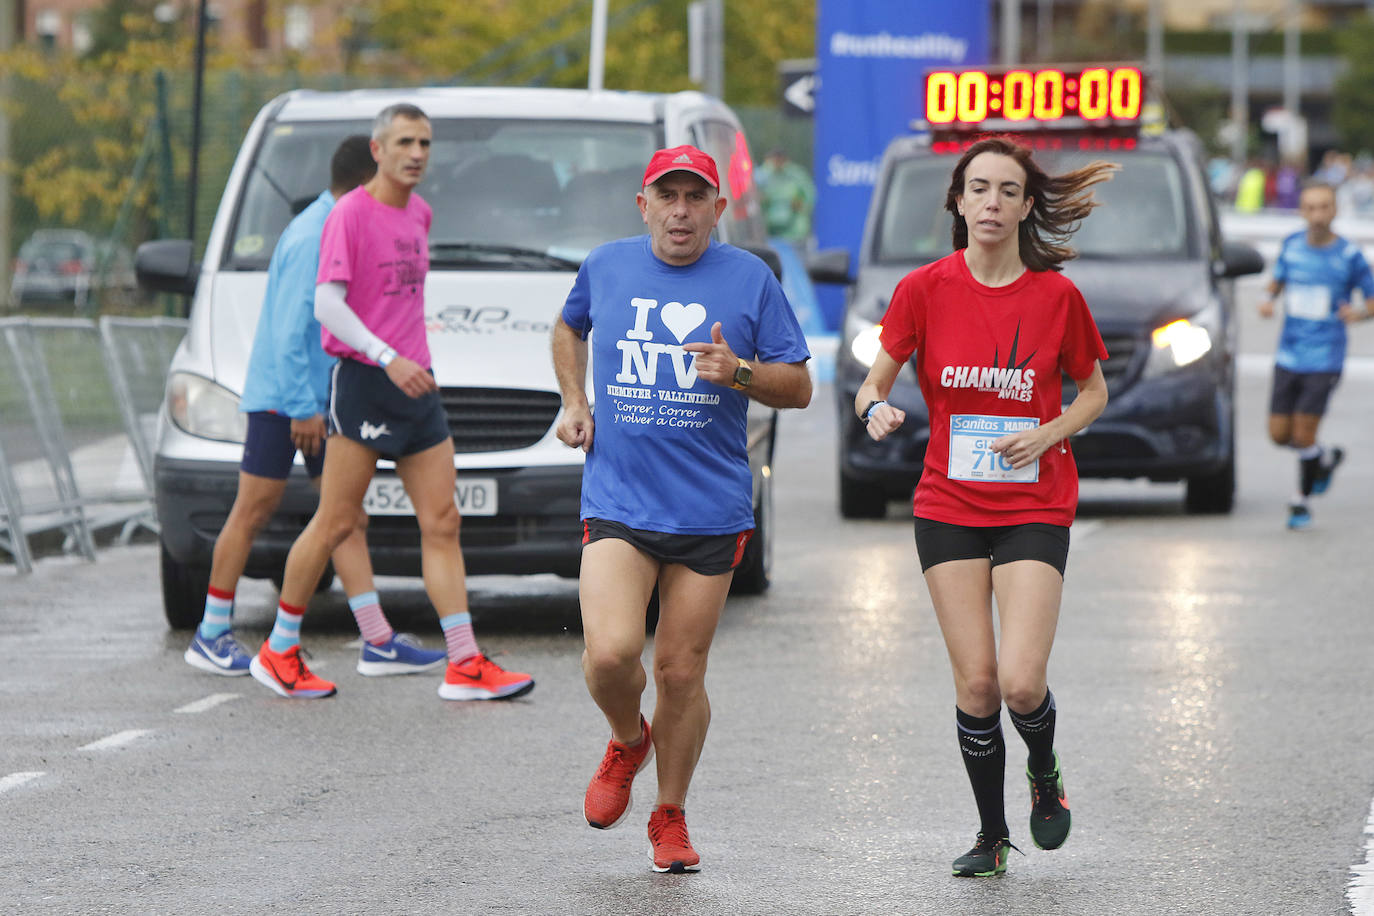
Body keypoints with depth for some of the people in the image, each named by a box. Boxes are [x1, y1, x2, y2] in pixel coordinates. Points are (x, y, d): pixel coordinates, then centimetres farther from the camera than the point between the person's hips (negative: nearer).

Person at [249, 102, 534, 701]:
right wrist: (387, 358, -26)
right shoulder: (349, 214, -9)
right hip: (364, 383, -7)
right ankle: (279, 653, 8)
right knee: (336, 523, -4)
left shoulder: (419, 213, 14)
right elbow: (327, 304, -17)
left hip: (415, 385, 7)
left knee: (442, 524, 2)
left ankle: (465, 666, 1)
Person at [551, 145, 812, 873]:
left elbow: (799, 388, 4)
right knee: (610, 653, -18)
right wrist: (574, 402, 13)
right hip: (616, 503, 0)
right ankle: (627, 741, 16)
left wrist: (739, 372, -16)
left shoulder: (749, 279, 0)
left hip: (711, 509, 0)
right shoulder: (605, 267, 6)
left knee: (680, 670, 4)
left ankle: (669, 817, 23)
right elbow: (570, 328, 28)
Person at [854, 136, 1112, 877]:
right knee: (976, 684, -3)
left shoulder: (1056, 295, -3)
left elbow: (1093, 392, 9)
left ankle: (1044, 772, 22)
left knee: (1021, 682, -13)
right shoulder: (924, 289, -2)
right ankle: (992, 836, 17)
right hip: (948, 506, 1)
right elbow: (874, 383, 2)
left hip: (1035, 509, -1)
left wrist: (1049, 433, -10)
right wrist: (876, 409, -21)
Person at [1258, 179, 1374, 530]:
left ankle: (1302, 501, 14)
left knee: (1303, 433, -8)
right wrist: (1268, 299, -3)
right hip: (1288, 356, 4)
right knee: (1279, 434, 3)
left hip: (1325, 359, -4)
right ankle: (1326, 458, 33)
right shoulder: (1291, 246, 3)